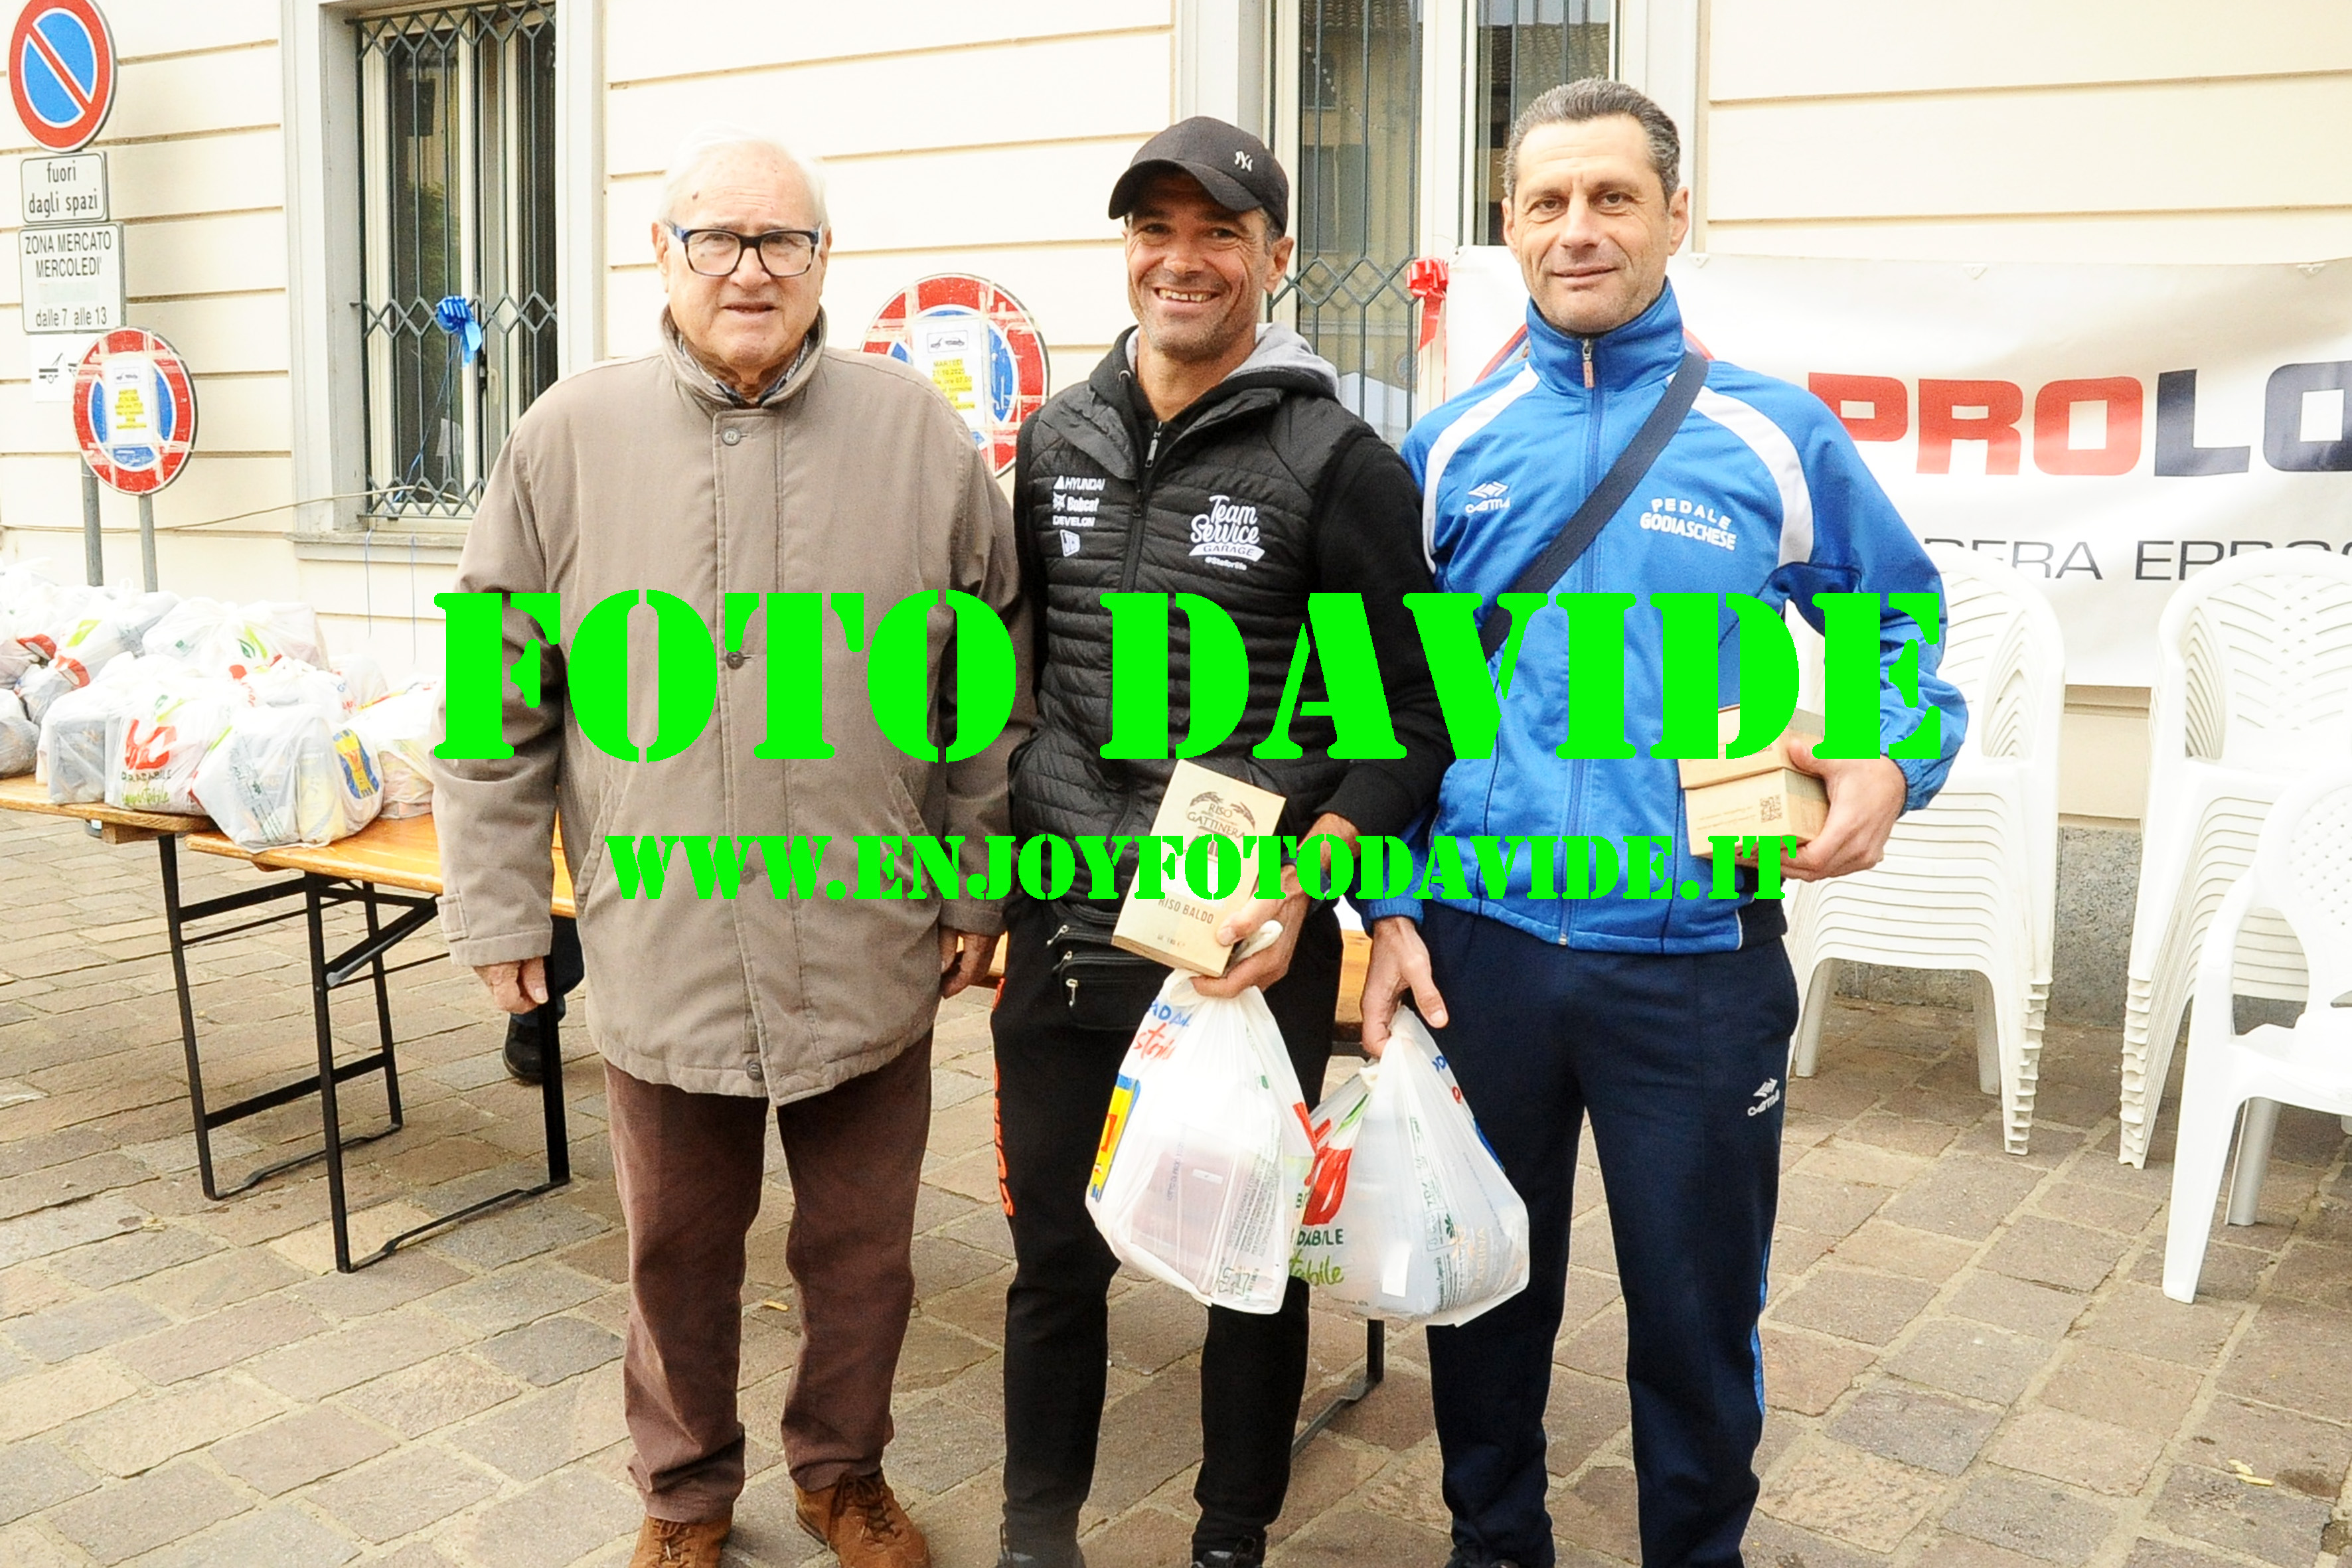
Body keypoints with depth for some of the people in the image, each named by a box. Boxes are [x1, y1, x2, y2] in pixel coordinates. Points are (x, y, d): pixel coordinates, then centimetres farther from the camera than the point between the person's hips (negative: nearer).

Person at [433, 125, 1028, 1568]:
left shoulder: (919, 436, -2)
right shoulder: (574, 438, -1)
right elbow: (503, 700, 3)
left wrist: (983, 885, 3)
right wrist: (500, 904, 2)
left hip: (870, 950, 0)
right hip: (662, 947, 0)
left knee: (864, 1251, 16)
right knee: (679, 1252, 17)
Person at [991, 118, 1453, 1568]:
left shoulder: (1339, 464, -7)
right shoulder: (1055, 443, 8)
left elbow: (1414, 708, -7)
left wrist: (1301, 879, -18)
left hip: (1252, 948, -4)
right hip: (1063, 935, 4)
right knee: (1056, 1255, 15)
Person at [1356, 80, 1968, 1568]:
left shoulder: (1773, 434, 0)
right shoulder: (1452, 446, 5)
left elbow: (1904, 626, 9)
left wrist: (1894, 758, -12)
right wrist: (1392, 905, 1)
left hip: (1698, 957, -1)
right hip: (1479, 947, 2)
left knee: (1699, 1311, 11)